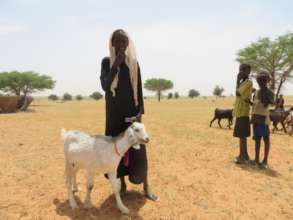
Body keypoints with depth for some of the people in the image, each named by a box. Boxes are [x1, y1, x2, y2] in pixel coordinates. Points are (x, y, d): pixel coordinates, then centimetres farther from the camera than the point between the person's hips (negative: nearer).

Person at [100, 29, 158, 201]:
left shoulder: (134, 62, 5)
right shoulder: (107, 62, 1)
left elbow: (139, 88, 4)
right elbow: (105, 86, -12)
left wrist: (140, 111, -3)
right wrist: (116, 64, -15)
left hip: (131, 110, 1)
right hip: (114, 112, 0)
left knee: (138, 148, -1)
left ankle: (146, 185, 12)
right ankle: (122, 183, 22)